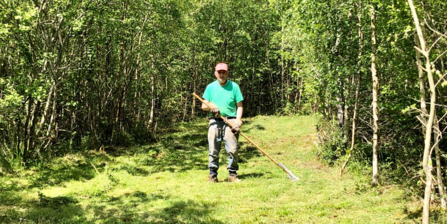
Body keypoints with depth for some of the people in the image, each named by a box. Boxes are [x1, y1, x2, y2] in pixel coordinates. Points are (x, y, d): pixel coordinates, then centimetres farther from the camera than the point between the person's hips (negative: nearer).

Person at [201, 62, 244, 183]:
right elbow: (203, 106, 13)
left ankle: (232, 174, 5)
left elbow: (239, 106, 5)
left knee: (233, 149, -6)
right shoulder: (210, 87, 11)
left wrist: (238, 120, -8)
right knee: (213, 150, 1)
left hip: (230, 121, -1)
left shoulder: (234, 86, 6)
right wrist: (210, 106, -10)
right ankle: (213, 174, 9)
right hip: (215, 122, 2)